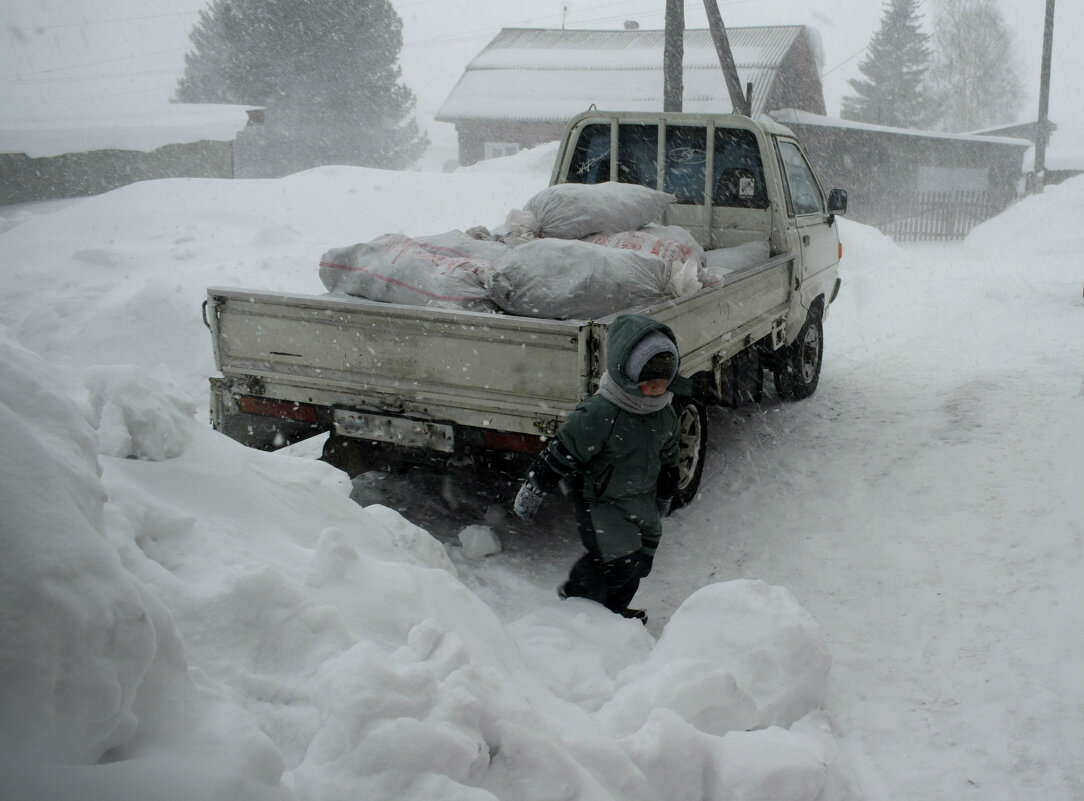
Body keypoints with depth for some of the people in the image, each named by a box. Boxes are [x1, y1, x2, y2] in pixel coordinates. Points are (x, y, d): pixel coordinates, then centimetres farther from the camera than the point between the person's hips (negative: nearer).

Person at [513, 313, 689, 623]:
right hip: (600, 502, -8)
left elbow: (667, 458, 14)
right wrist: (531, 492, -13)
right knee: (617, 560, -14)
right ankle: (576, 598, 13)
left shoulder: (664, 415, -4)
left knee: (639, 561, 14)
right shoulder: (598, 415, -28)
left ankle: (614, 610, 37)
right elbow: (561, 454, -21)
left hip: (642, 502, 8)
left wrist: (665, 497, 26)